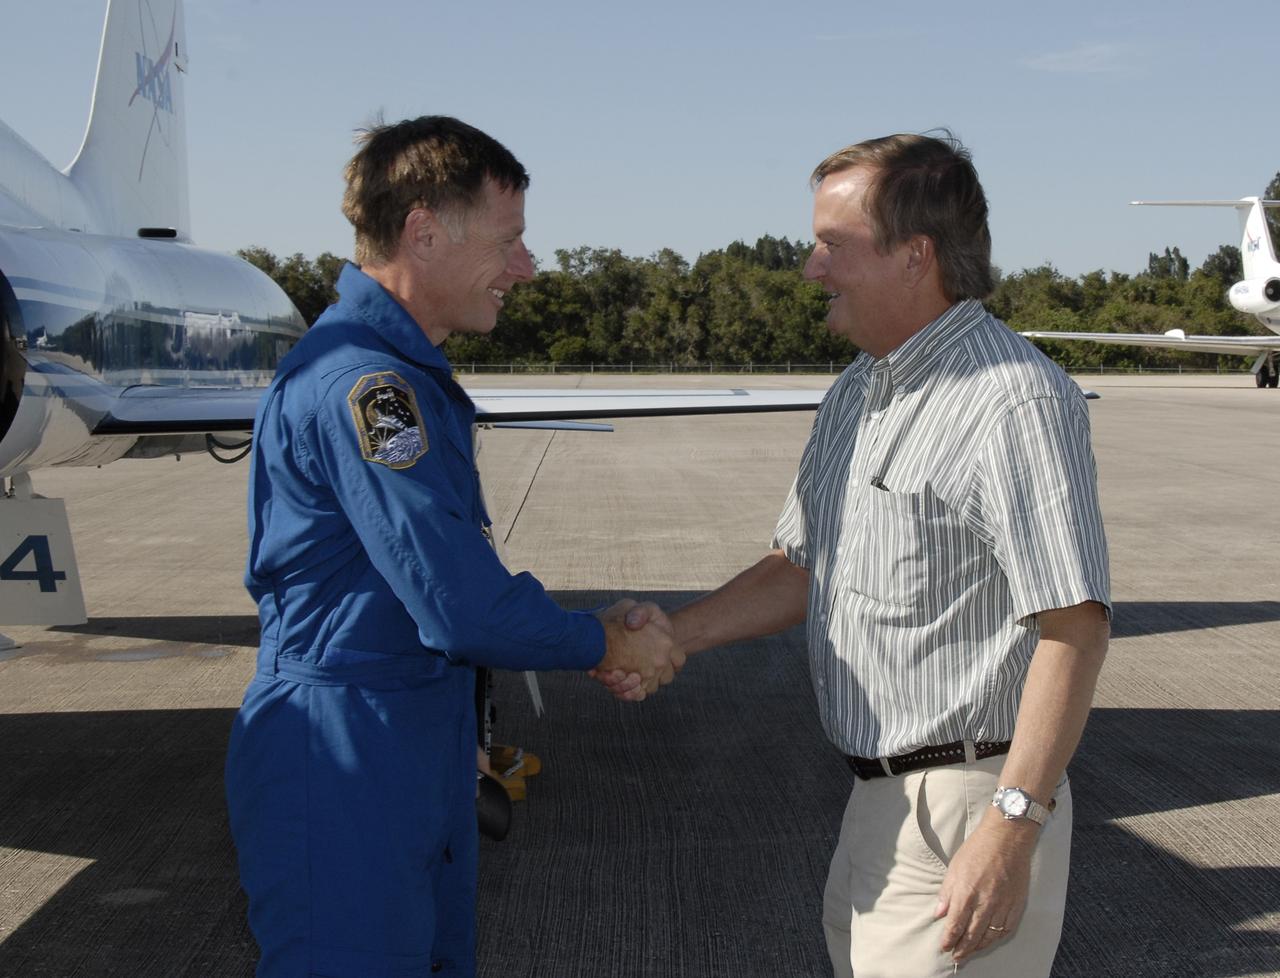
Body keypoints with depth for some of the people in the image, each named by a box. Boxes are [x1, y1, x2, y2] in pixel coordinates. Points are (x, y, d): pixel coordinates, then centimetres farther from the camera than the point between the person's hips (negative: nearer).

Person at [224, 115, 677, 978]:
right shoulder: (362, 384, -22)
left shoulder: (408, 373, 12)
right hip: (343, 781, -10)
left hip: (414, 767, 10)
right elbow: (463, 609, -25)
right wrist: (607, 645, -9)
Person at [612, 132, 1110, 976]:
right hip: (880, 799, 9)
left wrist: (1012, 828, -26)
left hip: (963, 809, -9)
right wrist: (673, 635, 2)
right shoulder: (855, 394, 12)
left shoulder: (1014, 401, -19)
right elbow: (801, 568, 16)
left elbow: (1075, 624, -24)